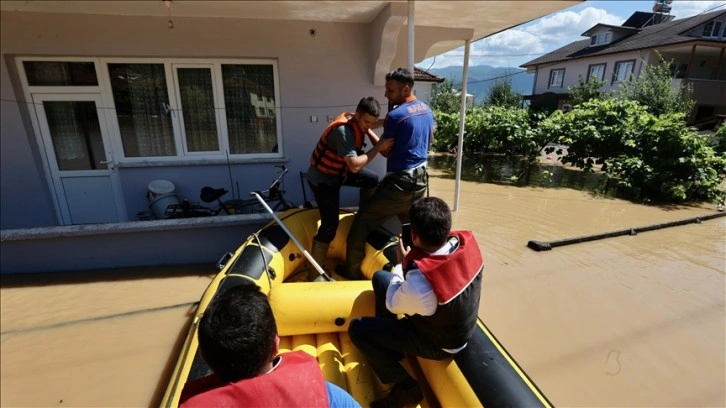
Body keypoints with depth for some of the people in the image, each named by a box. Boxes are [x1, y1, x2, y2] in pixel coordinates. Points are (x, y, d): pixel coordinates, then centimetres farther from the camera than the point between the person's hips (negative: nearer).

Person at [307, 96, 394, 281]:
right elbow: (355, 165, -37)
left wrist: (368, 130, -15)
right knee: (329, 226, -12)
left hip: (339, 171, 9)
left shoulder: (356, 122, -3)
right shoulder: (343, 130, -30)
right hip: (323, 179, -9)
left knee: (372, 179, 19)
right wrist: (378, 147, -30)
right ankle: (313, 276, -4)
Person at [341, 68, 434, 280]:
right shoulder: (427, 110, 8)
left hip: (399, 182, -9)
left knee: (362, 220, 1)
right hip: (420, 179, 9)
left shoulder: (395, 115, -17)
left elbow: (385, 150, -5)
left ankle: (352, 271, 9)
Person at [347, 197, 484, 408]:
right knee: (380, 278, 11)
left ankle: (405, 387, 9)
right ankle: (389, 343, 30)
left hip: (440, 343, -7)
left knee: (357, 328, -3)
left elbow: (392, 305, -17)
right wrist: (410, 263, -9)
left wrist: (402, 264, -6)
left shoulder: (419, 285, -42)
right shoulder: (466, 242, -22)